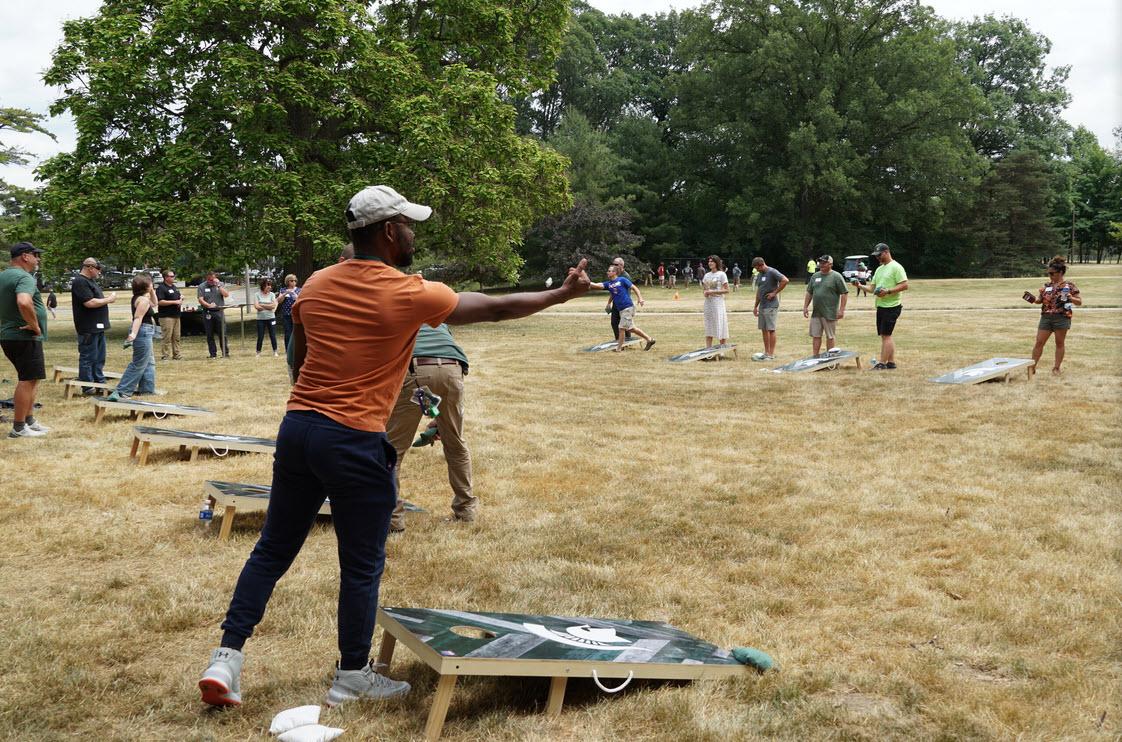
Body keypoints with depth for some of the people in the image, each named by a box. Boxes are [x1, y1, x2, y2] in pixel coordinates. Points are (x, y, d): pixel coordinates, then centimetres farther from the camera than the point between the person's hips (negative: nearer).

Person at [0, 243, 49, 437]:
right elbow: (24, 303, -36)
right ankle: (19, 428, -2)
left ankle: (30, 421, 24)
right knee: (28, 380, -5)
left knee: (31, 379, 18)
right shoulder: (24, 278, -17)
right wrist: (35, 325, -22)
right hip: (25, 337, -10)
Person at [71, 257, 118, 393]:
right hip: (88, 328, -10)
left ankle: (100, 382, 24)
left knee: (99, 357, 16)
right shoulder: (80, 282, -16)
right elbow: (90, 303, -24)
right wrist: (108, 300, -13)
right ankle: (87, 387, 1)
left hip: (98, 326, 10)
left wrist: (108, 297, 6)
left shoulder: (90, 281, 16)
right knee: (88, 357, -3)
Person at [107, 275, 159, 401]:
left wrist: (152, 291, 16)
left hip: (145, 333, 10)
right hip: (143, 332, -10)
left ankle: (147, 389, 26)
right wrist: (133, 333, -36)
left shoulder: (138, 297, 12)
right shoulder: (143, 300, -16)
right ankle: (121, 392, -13)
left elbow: (154, 304, 29)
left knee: (149, 363, 20)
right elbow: (138, 317, -26)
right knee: (138, 364, -9)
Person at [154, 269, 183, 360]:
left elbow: (178, 297, 33)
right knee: (167, 338, -8)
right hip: (166, 316, -8)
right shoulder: (161, 288, -9)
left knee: (176, 337, 12)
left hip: (176, 315, 8)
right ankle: (164, 356, -4)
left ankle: (176, 355, 18)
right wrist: (174, 302, -19)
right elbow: (160, 302, -19)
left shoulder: (174, 287, 18)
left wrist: (181, 299, 8)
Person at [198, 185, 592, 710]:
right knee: (362, 568, 9)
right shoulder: (410, 295, -9)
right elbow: (496, 309, 1)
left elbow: (299, 364, 16)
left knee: (273, 550, 16)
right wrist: (561, 294, 13)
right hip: (355, 445, -6)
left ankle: (226, 658, 15)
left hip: (297, 429, 6)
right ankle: (352, 678, 22)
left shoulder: (316, 285, 7)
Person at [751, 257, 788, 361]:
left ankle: (771, 355, -2)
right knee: (764, 330, 10)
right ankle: (766, 353, 16)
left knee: (771, 329, -5)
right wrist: (755, 306, 19)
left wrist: (775, 293, -17)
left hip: (771, 306, -9)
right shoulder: (759, 274, 15)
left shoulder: (772, 272, -11)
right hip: (762, 306, 9)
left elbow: (785, 280, -22)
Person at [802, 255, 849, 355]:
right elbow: (809, 293, 19)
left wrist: (841, 310, -13)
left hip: (830, 313, -6)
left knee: (830, 337, 3)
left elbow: (844, 293, -8)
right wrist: (805, 307, 13)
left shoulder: (836, 276, -5)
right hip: (816, 313, 6)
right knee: (815, 336, 7)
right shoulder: (815, 276, 13)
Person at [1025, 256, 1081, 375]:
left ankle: (1056, 368, 12)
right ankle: (1032, 366, 6)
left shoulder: (1069, 285, -1)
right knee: (1039, 342, 1)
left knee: (1059, 343, 5)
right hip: (1046, 317, 4)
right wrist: (1032, 299, -9)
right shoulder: (1047, 285, 11)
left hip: (1062, 317, -4)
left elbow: (1079, 302, 1)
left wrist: (1070, 298, -19)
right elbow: (1039, 299, 12)